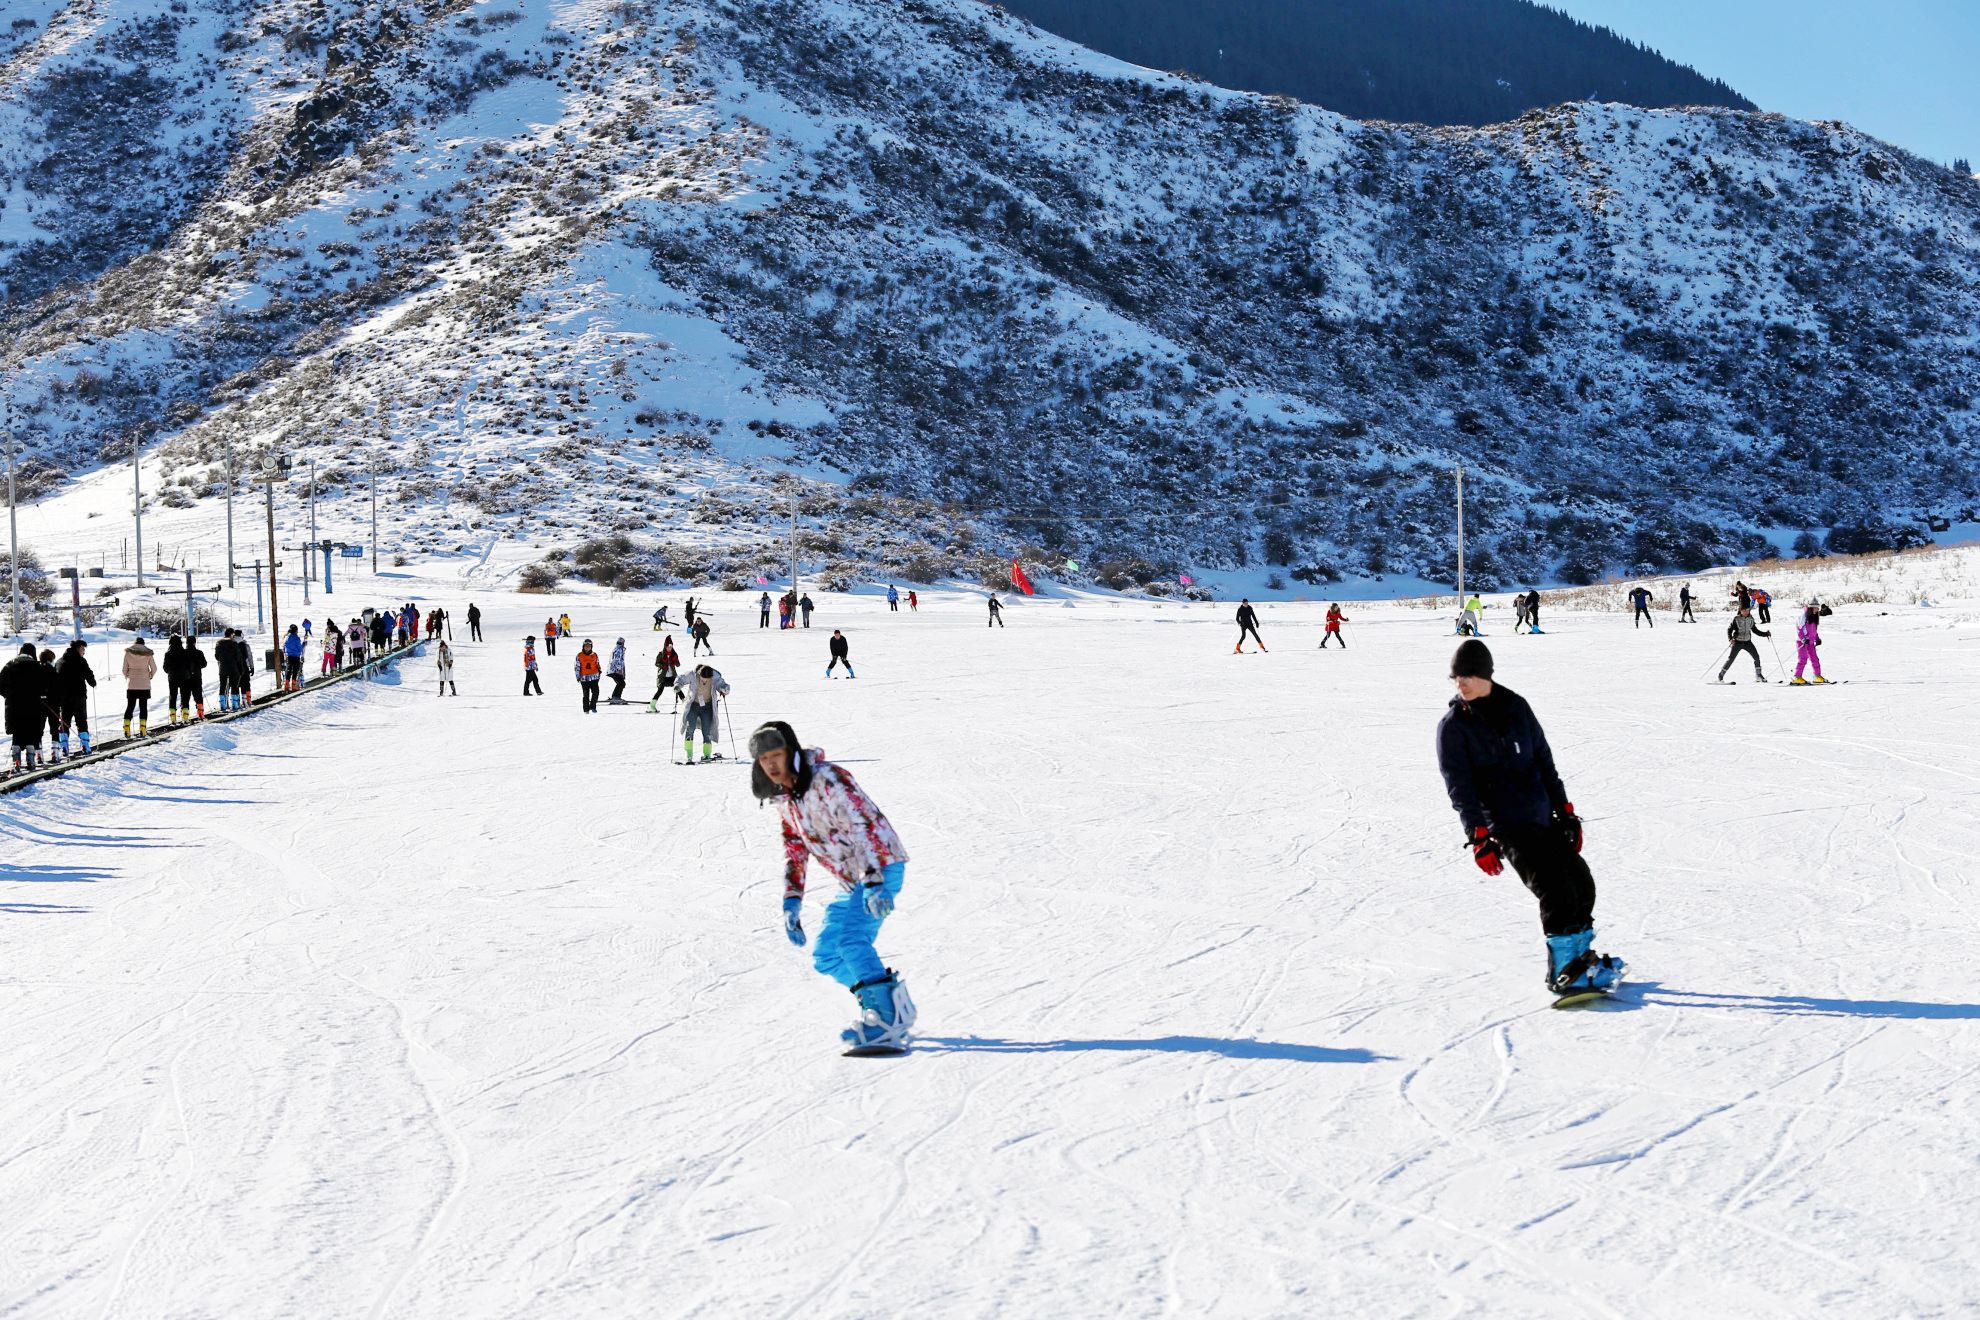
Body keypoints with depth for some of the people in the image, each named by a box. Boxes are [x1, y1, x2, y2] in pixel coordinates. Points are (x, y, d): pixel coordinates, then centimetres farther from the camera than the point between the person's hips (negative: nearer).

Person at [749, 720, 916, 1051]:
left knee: (851, 940, -26)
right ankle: (889, 1001, 12)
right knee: (826, 957, 8)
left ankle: (888, 1019, -27)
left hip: (881, 866, -10)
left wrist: (874, 881, -35)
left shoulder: (826, 780, -18)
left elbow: (862, 826, -26)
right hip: (852, 880, 10)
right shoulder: (785, 798, 9)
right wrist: (791, 902, 8)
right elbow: (795, 850, 17)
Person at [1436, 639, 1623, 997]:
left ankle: (1581, 954, 27)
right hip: (1505, 826, -5)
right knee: (1554, 888, -18)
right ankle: (1563, 969, -11)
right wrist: (1478, 836, -18)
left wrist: (1565, 811, 12)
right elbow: (1459, 787, -9)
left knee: (1581, 883, 8)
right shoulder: (1453, 726, -4)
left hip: (1543, 817, 5)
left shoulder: (1516, 707, 7)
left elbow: (1544, 761, 14)